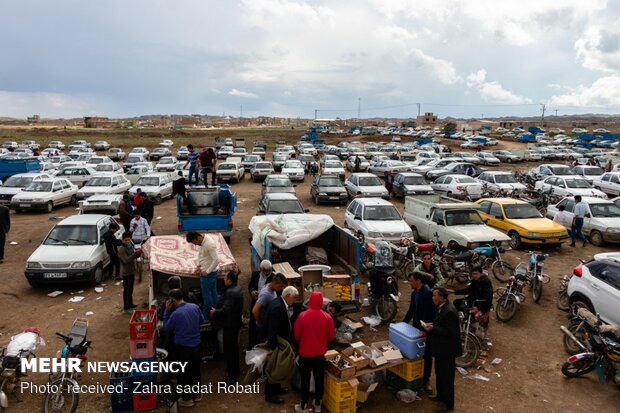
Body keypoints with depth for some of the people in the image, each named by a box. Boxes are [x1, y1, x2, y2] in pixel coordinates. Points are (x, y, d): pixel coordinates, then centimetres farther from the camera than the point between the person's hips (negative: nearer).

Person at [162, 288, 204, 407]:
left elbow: (166, 328, -6)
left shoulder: (175, 314, -24)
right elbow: (202, 321, 9)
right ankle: (197, 394, 36)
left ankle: (187, 399, 23)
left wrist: (167, 310, -6)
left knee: (183, 373, 12)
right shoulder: (195, 307, -8)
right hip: (196, 345, 6)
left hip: (182, 347, -6)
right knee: (195, 369, 21)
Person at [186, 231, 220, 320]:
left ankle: (206, 318, 14)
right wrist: (199, 267, 8)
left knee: (207, 296, 2)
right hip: (205, 272, 9)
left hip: (209, 274, -9)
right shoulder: (201, 243, 2)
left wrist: (207, 272, -21)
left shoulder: (209, 244, -26)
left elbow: (216, 260, -28)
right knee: (213, 294, 18)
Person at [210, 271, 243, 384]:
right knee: (234, 347, 23)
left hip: (229, 325, -10)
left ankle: (231, 377, 8)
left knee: (229, 350, -1)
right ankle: (235, 371, 39)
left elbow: (225, 310, -29)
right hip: (235, 322, 10)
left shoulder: (230, 292, -26)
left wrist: (214, 312, -13)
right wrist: (216, 309, 6)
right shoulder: (237, 289, 6)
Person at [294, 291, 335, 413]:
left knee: (305, 380, 12)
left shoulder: (302, 315, -17)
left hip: (305, 353, -1)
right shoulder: (327, 317, -12)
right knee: (319, 379, 17)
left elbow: (296, 335, -6)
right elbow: (331, 336, -2)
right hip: (320, 354, 2)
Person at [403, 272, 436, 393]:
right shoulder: (414, 293, 6)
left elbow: (428, 313, -24)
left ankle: (426, 379, 17)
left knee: (426, 354, 6)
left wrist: (423, 329, -26)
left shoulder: (428, 293, -21)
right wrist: (403, 323, 9)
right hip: (416, 326, 7)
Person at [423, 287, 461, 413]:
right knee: (439, 372, 24)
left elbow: (450, 332, -27)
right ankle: (440, 395, 43)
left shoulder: (450, 311, -28)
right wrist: (432, 325, -2)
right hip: (441, 347, 10)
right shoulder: (441, 306, 1)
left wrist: (432, 329, -24)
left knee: (447, 376, 6)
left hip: (447, 349, -10)